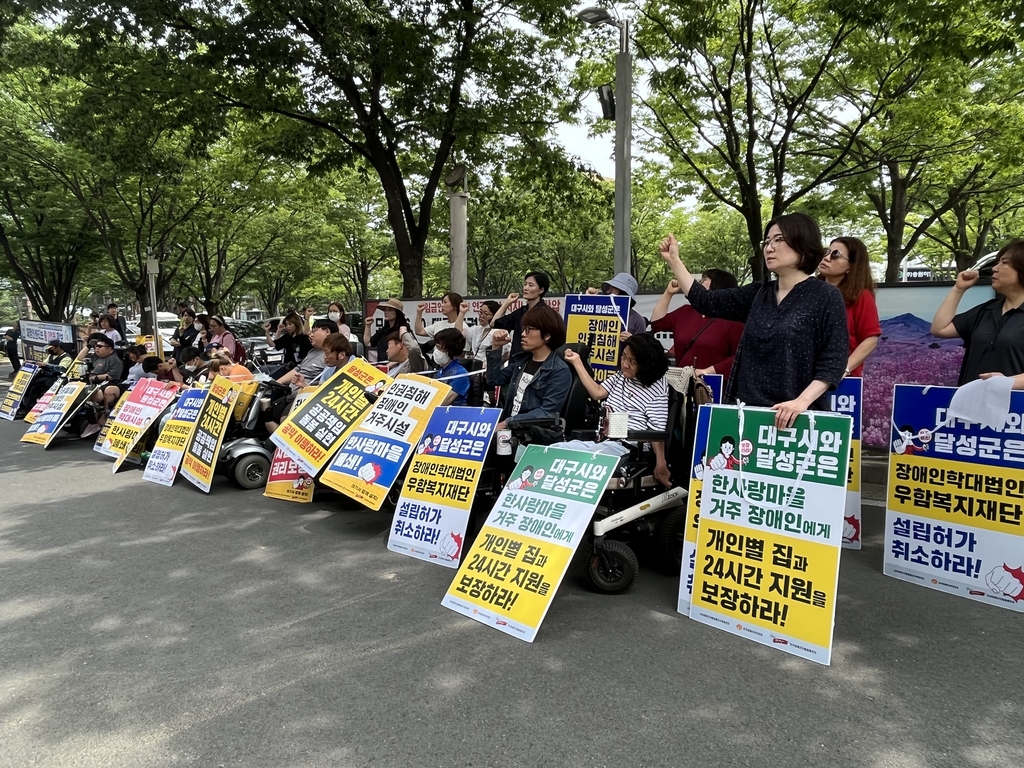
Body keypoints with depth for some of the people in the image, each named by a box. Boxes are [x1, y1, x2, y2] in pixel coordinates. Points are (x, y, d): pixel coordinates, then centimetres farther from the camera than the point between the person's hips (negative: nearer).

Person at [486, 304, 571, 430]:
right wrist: (496, 347, 11)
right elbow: (494, 380, 22)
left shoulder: (560, 371, -9)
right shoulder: (521, 360, 13)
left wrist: (507, 423, -19)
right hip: (510, 428, 7)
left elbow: (547, 413, -15)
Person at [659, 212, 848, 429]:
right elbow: (706, 301, 10)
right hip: (751, 410, 5)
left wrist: (802, 401, -23)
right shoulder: (759, 294, 11)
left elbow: (834, 360, -10)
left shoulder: (826, 296, -5)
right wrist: (673, 261, 7)